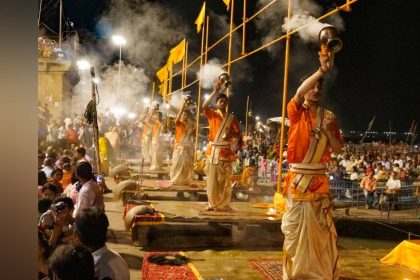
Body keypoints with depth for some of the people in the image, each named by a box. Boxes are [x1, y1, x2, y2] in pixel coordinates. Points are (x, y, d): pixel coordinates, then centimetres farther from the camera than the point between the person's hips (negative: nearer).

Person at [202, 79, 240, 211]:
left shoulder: (231, 118, 7)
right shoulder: (212, 114, 4)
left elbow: (237, 133, 7)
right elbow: (204, 106, -16)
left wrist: (231, 134, -16)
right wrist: (215, 91, -17)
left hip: (225, 151, 1)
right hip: (213, 150, 0)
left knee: (224, 179, 2)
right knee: (212, 178, 1)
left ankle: (223, 204, 11)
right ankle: (212, 203, 10)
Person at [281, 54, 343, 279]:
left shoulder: (328, 116, 8)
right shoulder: (296, 112, -2)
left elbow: (337, 149, 6)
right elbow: (299, 93, -26)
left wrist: (329, 129, -11)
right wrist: (321, 71, -33)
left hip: (319, 179, 3)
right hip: (298, 179, -3)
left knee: (322, 230, 6)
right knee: (295, 229, 6)